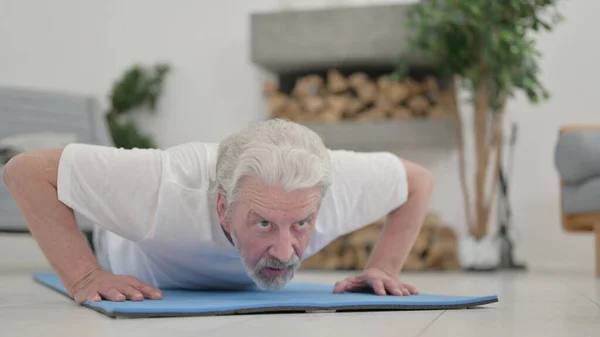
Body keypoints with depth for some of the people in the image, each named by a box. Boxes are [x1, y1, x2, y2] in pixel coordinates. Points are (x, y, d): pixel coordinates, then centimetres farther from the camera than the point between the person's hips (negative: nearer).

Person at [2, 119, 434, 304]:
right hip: (133, 276, -3)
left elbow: (419, 181, -21)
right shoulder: (165, 188, -51)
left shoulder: (339, 182, -42)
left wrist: (383, 268, -31)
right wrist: (85, 279, -47)